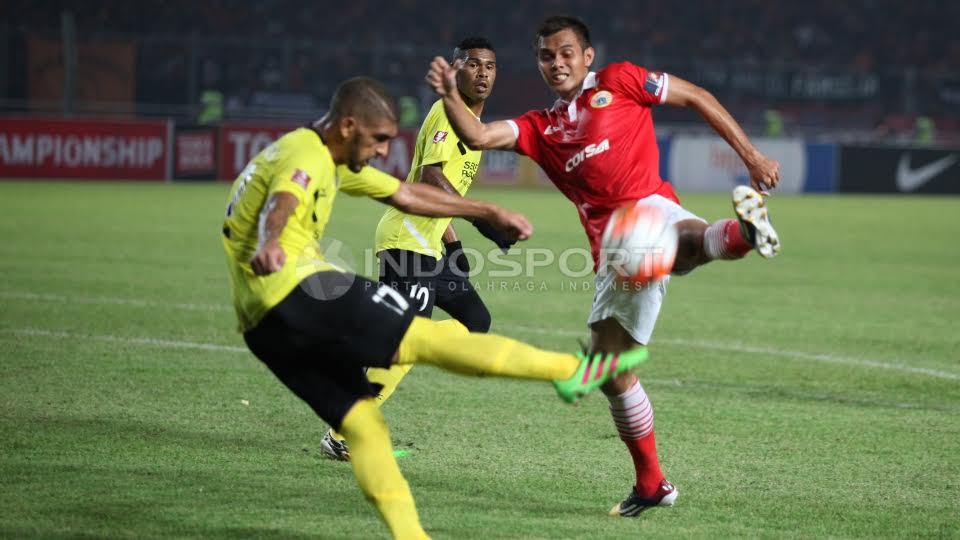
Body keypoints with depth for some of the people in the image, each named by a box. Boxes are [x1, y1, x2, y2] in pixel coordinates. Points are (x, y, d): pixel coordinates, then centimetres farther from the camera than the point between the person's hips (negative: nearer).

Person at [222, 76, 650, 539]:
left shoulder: (335, 162, 24)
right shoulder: (307, 155, -9)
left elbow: (407, 195, 31)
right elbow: (280, 204, -31)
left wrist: (491, 214, 33)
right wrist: (269, 245, -54)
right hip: (299, 291, -11)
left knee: (361, 423, 7)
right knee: (431, 338, -7)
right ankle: (573, 371, -4)